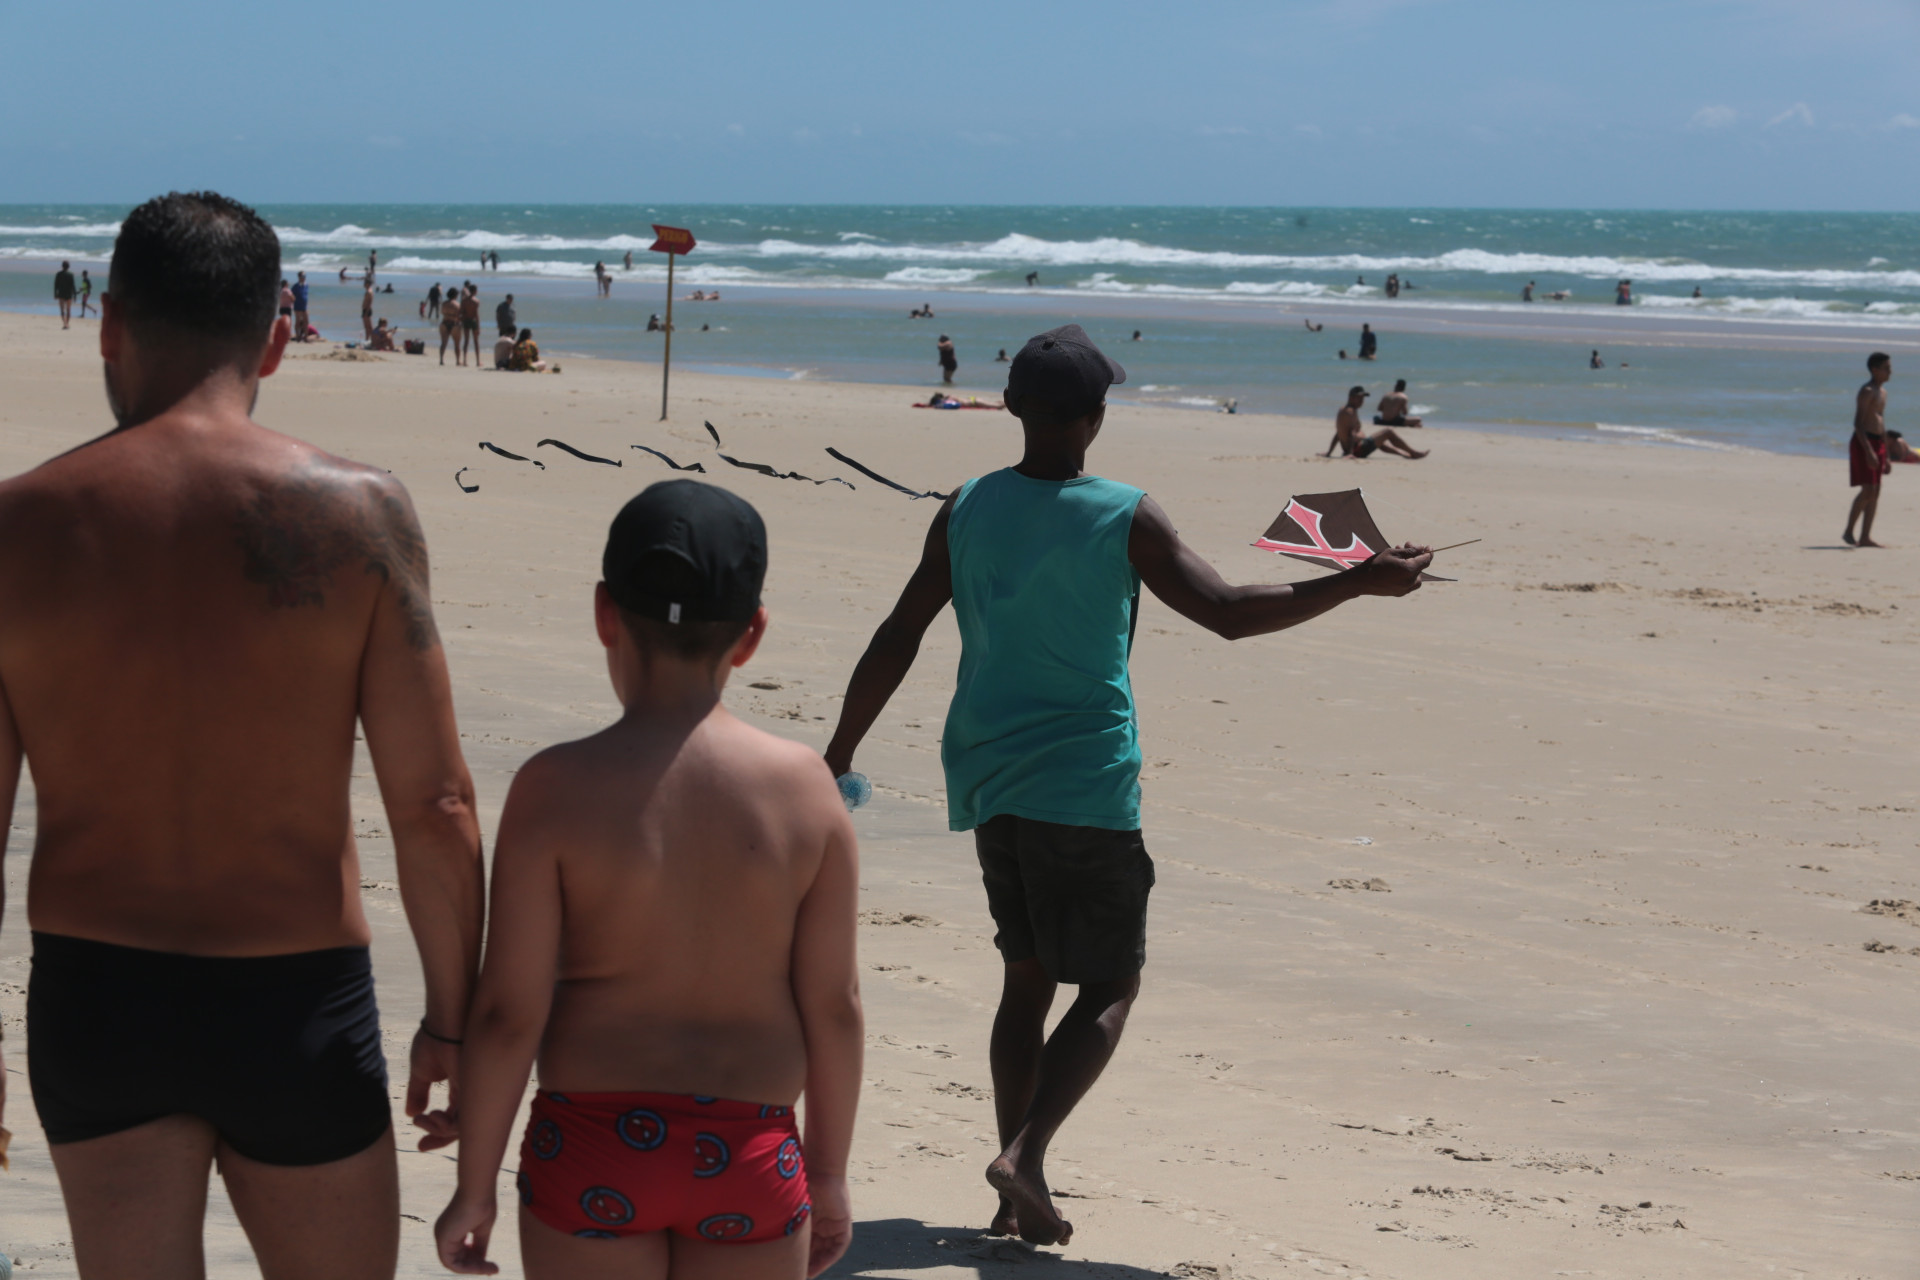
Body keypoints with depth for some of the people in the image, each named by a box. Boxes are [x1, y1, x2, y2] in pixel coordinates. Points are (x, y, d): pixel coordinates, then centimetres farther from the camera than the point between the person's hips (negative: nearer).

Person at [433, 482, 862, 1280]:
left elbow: (510, 1012, -10)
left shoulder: (556, 788, -10)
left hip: (595, 1153, -1)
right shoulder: (803, 788, -4)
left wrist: (474, 1186, 1)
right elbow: (834, 1006, 0)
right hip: (749, 1155, 2)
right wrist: (828, 1172, 13)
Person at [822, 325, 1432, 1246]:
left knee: (1027, 978, 16)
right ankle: (1026, 1152, -16)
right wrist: (1359, 583, -1)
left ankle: (1021, 1200, 14)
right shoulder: (1126, 520, -10)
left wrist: (837, 756, 9)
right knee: (1109, 986, 4)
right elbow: (1229, 612, -9)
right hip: (1084, 789, -5)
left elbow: (896, 641, 2)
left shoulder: (966, 511, 2)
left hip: (987, 782, 5)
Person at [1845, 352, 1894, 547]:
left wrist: (1886, 457, 23)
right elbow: (1858, 423, -19)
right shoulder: (1867, 391, -11)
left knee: (1875, 492, 5)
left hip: (1878, 443, 9)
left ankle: (1865, 537, 7)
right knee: (1868, 490, -14)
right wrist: (1868, 451, -27)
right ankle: (1848, 532, -6)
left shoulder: (1882, 392, 18)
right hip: (1863, 443, -9)